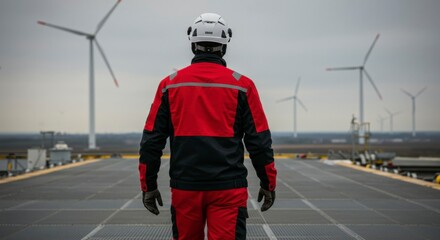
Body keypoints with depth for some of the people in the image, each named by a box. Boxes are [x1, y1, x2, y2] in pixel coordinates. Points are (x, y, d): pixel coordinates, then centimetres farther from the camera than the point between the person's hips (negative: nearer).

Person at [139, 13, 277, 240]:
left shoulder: (170, 84, 4)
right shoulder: (242, 85, 0)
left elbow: (152, 139, 4)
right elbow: (259, 140, 0)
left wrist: (148, 185, 12)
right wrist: (268, 183, 11)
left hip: (184, 187, 2)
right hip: (228, 188, -2)